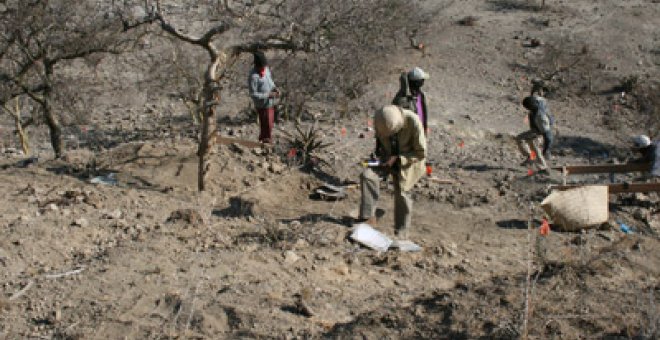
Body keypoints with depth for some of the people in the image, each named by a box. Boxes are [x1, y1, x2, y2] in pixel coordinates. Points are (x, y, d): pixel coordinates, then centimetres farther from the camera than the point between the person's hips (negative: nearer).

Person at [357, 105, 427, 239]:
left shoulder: (413, 122, -32)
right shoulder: (379, 120, -19)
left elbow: (421, 153, -22)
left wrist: (397, 159, -28)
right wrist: (379, 154, -8)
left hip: (408, 160, -3)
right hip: (388, 157, 3)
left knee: (402, 193, -5)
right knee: (367, 175, -20)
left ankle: (401, 234, 11)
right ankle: (369, 217, -15)